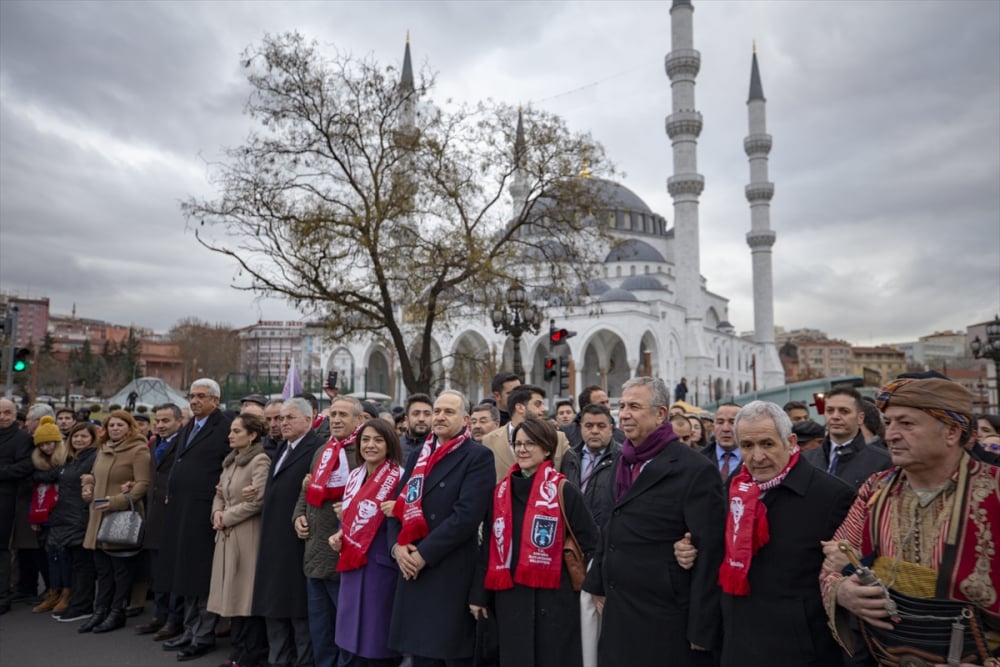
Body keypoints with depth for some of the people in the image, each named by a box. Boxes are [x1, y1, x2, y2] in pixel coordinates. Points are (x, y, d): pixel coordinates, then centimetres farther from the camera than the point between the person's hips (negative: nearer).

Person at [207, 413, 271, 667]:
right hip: (227, 534, 8)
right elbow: (220, 494, 18)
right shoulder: (230, 461, 14)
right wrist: (217, 513, -2)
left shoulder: (260, 461, -12)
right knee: (233, 593, 13)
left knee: (247, 593, -1)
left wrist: (227, 517, -11)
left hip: (248, 534, -8)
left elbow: (258, 501, -18)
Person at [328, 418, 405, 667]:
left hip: (381, 567, -6)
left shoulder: (399, 477, -12)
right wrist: (339, 535, 3)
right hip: (352, 566, 7)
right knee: (350, 642, 15)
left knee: (376, 644, 5)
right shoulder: (355, 476, 9)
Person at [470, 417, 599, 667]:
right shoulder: (502, 490, 6)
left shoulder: (563, 491, -7)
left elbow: (589, 544, -5)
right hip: (509, 598, 4)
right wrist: (479, 594, 11)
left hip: (552, 598, -4)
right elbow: (489, 545, 11)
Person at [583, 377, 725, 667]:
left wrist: (702, 629, -15)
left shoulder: (696, 470, -15)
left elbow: (710, 554, -16)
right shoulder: (624, 463, 7)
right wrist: (598, 584, 15)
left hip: (666, 622, -6)